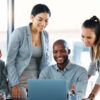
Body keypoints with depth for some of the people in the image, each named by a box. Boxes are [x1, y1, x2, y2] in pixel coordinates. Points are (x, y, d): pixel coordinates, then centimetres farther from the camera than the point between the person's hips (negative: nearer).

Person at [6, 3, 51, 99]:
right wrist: (14, 85, -14)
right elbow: (10, 61, -10)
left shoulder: (45, 35, 4)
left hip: (38, 79, 4)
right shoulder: (19, 33, -11)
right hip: (20, 79, -4)